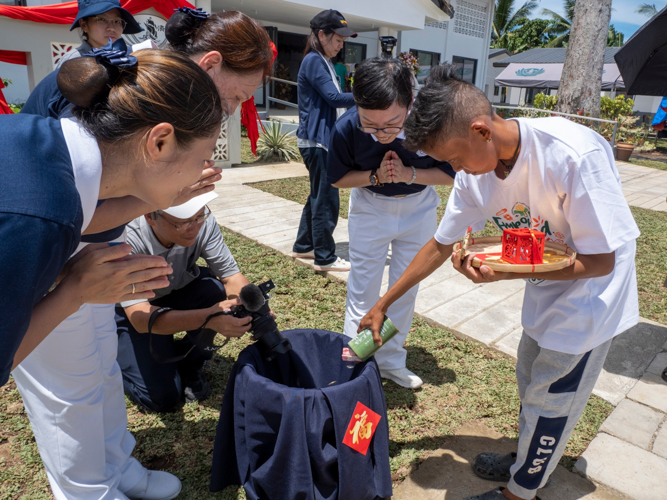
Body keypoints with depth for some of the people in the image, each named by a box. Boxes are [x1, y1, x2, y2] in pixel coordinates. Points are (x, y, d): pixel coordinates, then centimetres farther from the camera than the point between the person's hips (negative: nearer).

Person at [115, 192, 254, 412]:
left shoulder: (203, 223, -26)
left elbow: (231, 275, -20)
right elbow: (141, 318, -40)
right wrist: (207, 317, -54)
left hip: (180, 291, 4)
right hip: (129, 311, -3)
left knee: (221, 292, -28)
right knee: (162, 397, -14)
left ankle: (189, 360, 0)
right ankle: (118, 353, 18)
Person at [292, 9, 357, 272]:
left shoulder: (322, 62, 18)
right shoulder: (313, 60, -11)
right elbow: (334, 97, -19)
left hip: (323, 140, 10)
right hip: (316, 141, -10)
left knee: (318, 196, 15)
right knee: (326, 199, -5)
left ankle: (303, 246, 26)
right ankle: (325, 258, 4)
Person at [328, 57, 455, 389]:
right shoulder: (346, 128, -26)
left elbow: (450, 174, -12)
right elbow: (337, 178, -9)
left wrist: (409, 174, -29)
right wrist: (376, 176, -25)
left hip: (418, 209, 1)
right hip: (370, 208, -1)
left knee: (406, 289, 10)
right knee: (363, 290, 3)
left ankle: (390, 361, 29)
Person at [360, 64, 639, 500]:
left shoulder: (574, 156, -34)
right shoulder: (475, 174, -14)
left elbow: (601, 261, -26)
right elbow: (441, 245, -4)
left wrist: (506, 272, -36)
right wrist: (382, 305, -1)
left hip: (591, 293, -6)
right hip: (545, 288, 6)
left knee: (549, 399, 7)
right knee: (531, 379, 22)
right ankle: (529, 458, 48)